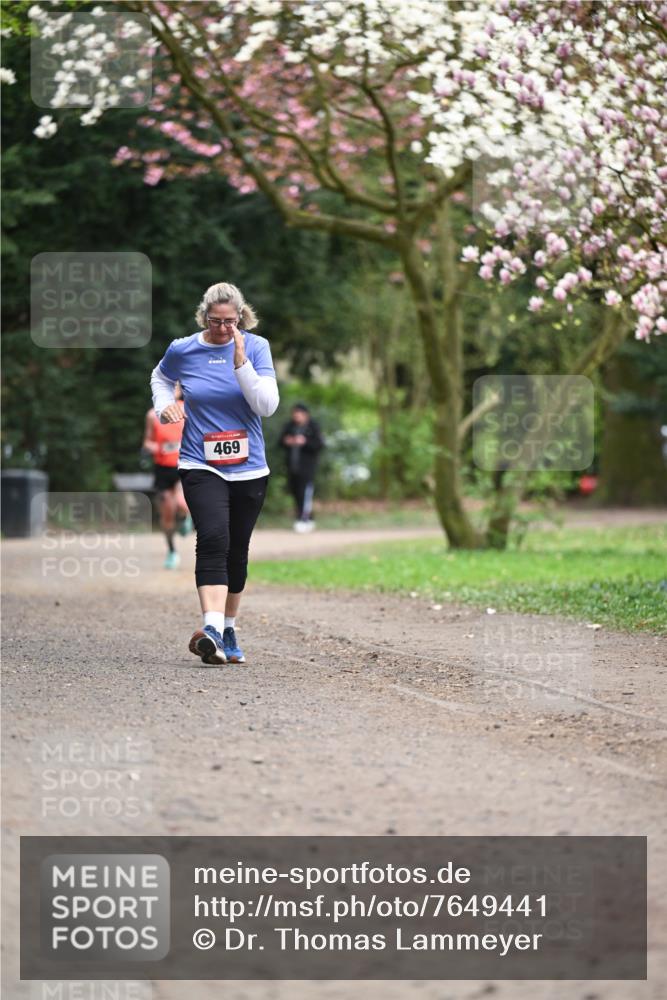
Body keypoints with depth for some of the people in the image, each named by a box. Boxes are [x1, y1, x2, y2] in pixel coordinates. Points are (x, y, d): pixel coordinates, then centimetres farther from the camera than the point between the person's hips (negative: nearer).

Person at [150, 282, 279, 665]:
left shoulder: (256, 347, -3)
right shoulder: (183, 350, -2)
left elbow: (268, 405, -12)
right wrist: (165, 404, 2)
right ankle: (211, 629, -34)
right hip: (201, 467, -2)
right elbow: (161, 376, 22)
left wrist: (241, 362, -21)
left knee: (237, 551, 12)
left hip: (249, 469, 2)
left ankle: (229, 630, 29)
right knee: (213, 540, -23)